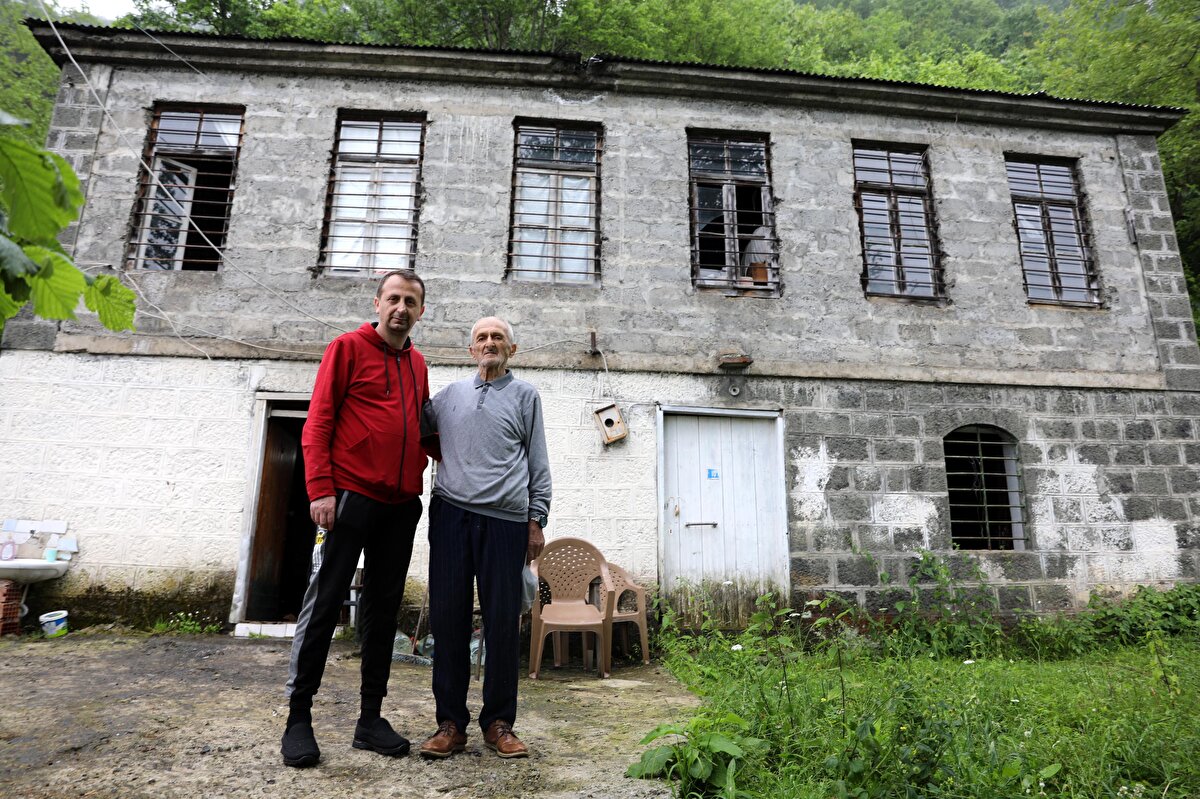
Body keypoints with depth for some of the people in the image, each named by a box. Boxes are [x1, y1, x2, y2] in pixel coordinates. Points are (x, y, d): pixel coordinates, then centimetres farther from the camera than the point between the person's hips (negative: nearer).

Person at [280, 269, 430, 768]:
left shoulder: (417, 364, 15)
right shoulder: (348, 348, 0)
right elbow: (318, 422, -6)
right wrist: (321, 490, -14)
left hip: (401, 503, 6)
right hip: (350, 496, -5)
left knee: (383, 609, 9)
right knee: (324, 603, 0)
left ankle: (371, 718, 20)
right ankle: (298, 717, 14)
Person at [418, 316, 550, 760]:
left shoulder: (524, 395, 12)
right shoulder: (450, 394, 18)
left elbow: (538, 464, 8)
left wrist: (536, 520, 1)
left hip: (505, 519, -2)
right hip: (451, 512, 2)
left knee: (503, 622, 1)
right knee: (448, 616, 4)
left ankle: (499, 722, 15)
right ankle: (450, 721, 16)